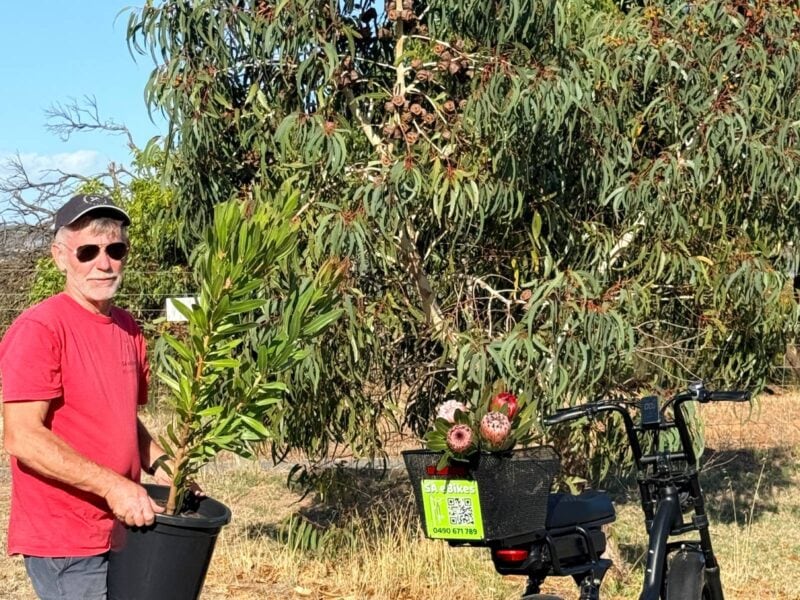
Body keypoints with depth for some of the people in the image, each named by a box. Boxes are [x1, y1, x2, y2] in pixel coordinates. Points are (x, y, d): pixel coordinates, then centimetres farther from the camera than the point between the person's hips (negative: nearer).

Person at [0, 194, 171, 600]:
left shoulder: (128, 328, 11)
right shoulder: (39, 328, -14)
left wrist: (160, 465, 2)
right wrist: (111, 485, -24)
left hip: (122, 531, 8)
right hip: (65, 546, -8)